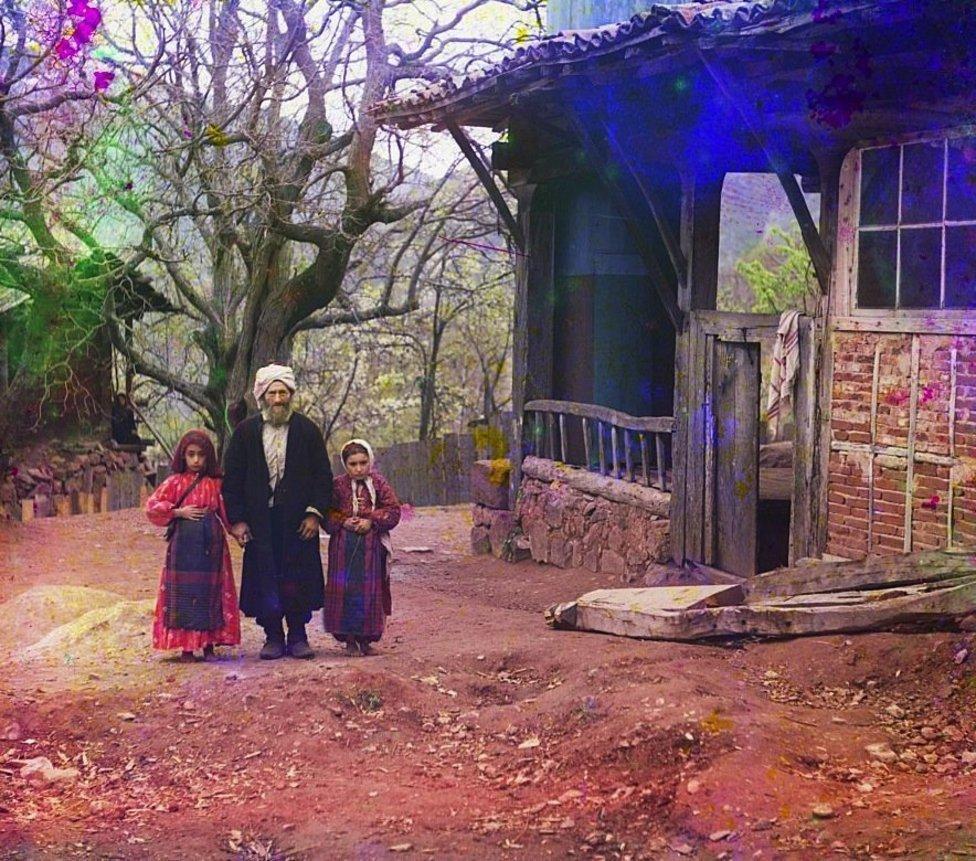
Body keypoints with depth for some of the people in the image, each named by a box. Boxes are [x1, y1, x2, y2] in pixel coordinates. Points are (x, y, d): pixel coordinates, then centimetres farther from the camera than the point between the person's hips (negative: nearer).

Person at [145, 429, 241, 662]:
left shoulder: (215, 483, 8)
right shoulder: (176, 482, 3)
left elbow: (225, 512, 12)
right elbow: (152, 506, 0)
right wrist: (179, 512, -9)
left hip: (211, 543, 2)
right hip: (184, 544, -2)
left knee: (211, 592, 4)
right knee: (184, 592, -1)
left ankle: (209, 644, 11)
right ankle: (187, 646, 4)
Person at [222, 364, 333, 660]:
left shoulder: (307, 430, 5)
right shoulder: (245, 432, 6)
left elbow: (323, 476, 5)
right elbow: (232, 478, 6)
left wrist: (315, 513, -5)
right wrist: (237, 519, -1)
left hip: (298, 520, 0)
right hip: (260, 521, 1)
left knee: (298, 579, 0)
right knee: (264, 580, 1)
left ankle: (298, 636, 11)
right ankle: (273, 637, 11)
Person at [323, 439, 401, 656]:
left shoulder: (378, 484, 3)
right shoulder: (337, 486, 2)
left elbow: (393, 511, 0)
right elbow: (327, 515, 4)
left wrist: (371, 521, -12)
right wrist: (343, 522, -13)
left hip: (371, 548, 0)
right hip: (344, 547, 0)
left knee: (370, 592, 2)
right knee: (344, 591, -3)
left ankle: (365, 638, 12)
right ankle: (349, 639, 5)